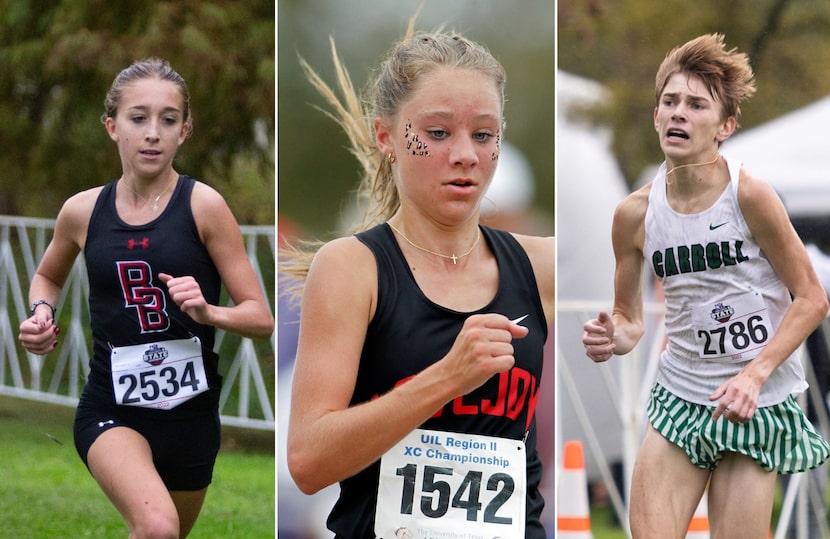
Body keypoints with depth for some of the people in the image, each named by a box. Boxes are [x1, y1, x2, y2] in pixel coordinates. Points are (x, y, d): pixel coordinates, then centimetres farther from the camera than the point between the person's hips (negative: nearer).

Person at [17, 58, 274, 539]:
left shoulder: (203, 206, -8)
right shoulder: (83, 212, -1)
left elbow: (261, 319, -6)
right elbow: (49, 276, 21)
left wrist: (207, 312, -26)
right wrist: (42, 314, -1)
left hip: (190, 413, 1)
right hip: (112, 410, -1)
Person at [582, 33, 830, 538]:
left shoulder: (748, 195, -14)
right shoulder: (635, 213, -2)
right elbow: (629, 319, 9)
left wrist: (755, 374, -18)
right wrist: (615, 337, -14)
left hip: (757, 403, -3)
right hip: (678, 397, 3)